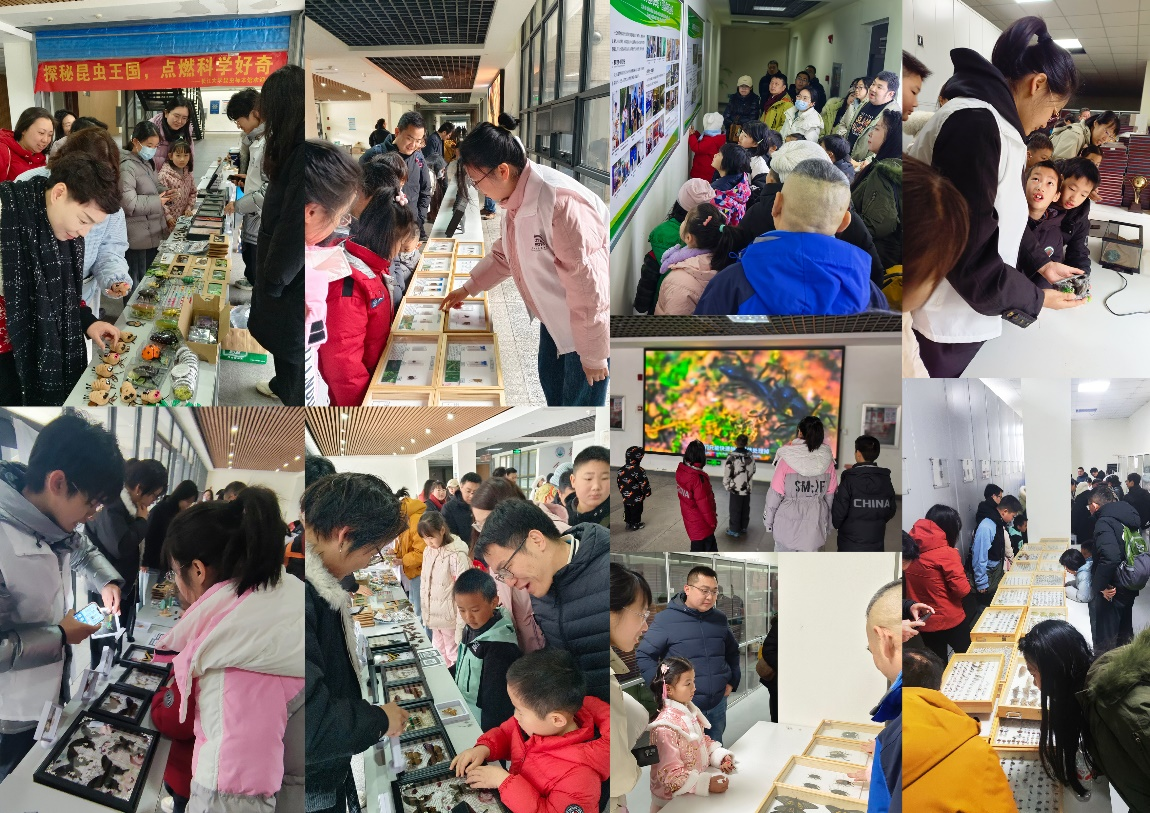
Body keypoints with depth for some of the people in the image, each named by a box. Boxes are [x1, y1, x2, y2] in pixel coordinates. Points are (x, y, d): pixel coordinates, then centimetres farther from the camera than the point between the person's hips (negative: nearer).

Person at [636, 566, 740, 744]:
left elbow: (732, 652, 22)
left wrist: (732, 681, 12)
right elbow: (643, 656, -6)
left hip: (718, 706, 5)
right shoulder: (666, 619, -10)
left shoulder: (720, 619, 6)